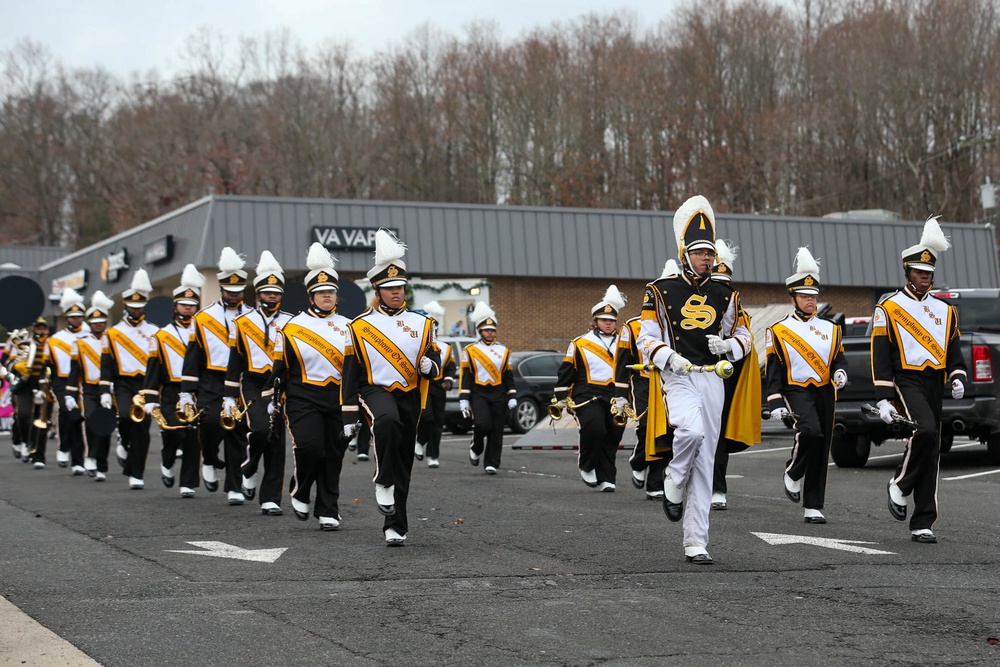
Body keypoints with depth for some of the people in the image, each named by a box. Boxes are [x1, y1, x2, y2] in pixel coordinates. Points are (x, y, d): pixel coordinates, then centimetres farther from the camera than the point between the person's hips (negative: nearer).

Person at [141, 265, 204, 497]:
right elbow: (153, 371, 6)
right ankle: (168, 463, 17)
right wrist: (151, 401, -1)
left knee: (193, 439, -2)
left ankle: (189, 484, 6)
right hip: (172, 394, -1)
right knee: (173, 433, -14)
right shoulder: (162, 336, 10)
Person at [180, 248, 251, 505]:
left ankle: (234, 488, 7)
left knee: (238, 435, 0)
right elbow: (192, 358, 6)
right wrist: (187, 393, 1)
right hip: (211, 385, -1)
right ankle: (210, 461, 10)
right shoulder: (203, 318, 7)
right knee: (210, 423, -20)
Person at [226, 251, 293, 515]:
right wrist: (229, 397, 3)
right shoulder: (242, 323, 5)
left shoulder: (291, 323, 7)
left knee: (277, 442, 0)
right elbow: (235, 362, 7)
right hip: (253, 386, -2)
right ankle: (248, 469, 6)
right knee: (260, 429, -24)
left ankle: (270, 500, 6)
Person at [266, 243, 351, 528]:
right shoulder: (292, 327, 2)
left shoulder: (347, 327, 10)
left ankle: (328, 512, 13)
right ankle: (300, 494, 7)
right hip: (303, 400, -3)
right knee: (309, 447, -19)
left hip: (339, 400, 3)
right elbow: (279, 369, 5)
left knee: (333, 456, 4)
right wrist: (272, 402, 2)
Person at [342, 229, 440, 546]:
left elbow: (434, 364, 12)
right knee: (387, 422, -38)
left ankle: (395, 527, 13)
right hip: (375, 391, -3)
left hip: (409, 396, 3)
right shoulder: (360, 326, 2)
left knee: (403, 464, 4)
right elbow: (351, 375, 3)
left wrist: (429, 366, -14)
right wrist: (349, 417, 0)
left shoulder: (421, 323, 9)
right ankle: (383, 484, -24)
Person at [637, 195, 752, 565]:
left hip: (713, 381, 4)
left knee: (705, 464, 2)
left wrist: (728, 345, -4)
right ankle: (674, 484, 0)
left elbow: (743, 337, 19)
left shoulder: (725, 295, 11)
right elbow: (647, 339, 1)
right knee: (692, 431, -32)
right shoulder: (661, 292, 1)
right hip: (678, 379, -4)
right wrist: (670, 357, -18)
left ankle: (696, 543, 7)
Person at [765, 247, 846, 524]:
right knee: (810, 432, -30)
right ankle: (793, 474, -3)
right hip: (797, 390, -4)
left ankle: (813, 507, 8)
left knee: (822, 449, 2)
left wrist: (840, 372, -6)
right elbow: (773, 371, 1)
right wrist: (775, 403, -6)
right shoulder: (779, 331, 4)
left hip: (825, 393, 4)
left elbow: (839, 358, 18)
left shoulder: (831, 329, 15)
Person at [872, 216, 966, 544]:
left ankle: (922, 525, 6)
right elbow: (880, 357, -2)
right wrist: (883, 399, -9)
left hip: (935, 384, 5)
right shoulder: (888, 308, 1)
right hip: (906, 380, -5)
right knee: (925, 431, -30)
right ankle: (900, 485, -6)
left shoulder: (944, 310, 16)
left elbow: (953, 349, 19)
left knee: (931, 454, 2)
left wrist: (957, 378, -1)